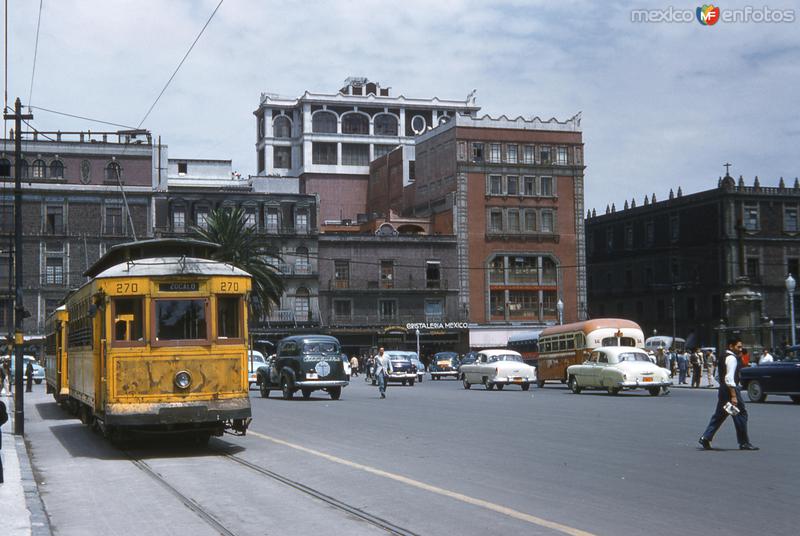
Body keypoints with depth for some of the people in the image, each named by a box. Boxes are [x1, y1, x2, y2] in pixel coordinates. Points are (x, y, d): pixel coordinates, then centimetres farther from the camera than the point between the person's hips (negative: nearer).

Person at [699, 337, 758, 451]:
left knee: (719, 415, 12)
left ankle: (705, 438, 7)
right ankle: (744, 443, 5)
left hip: (722, 389, 10)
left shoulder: (722, 357, 15)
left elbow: (719, 376, 21)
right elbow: (730, 378, -22)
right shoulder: (732, 358, -15)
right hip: (730, 389, -10)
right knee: (741, 414, -1)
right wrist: (734, 396, -23)